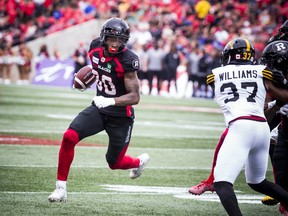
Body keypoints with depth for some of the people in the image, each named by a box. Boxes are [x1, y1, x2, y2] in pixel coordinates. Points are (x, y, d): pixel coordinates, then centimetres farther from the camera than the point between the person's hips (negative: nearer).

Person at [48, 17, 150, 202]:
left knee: (115, 163, 9)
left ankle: (139, 161, 46)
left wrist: (109, 101, -36)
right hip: (99, 108, 5)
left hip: (121, 116, -4)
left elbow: (135, 97, -23)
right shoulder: (95, 48, -6)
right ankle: (61, 188, -8)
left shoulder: (127, 60, -24)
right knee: (69, 137, -18)